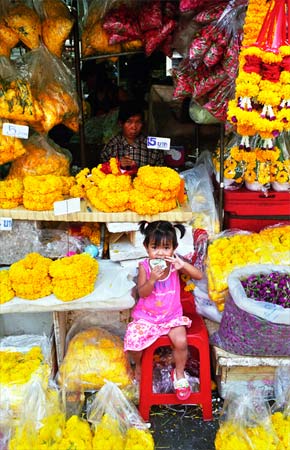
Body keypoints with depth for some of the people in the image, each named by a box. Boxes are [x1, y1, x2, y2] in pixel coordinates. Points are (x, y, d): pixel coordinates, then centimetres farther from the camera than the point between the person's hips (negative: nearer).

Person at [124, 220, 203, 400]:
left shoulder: (175, 264, -8)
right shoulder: (144, 267, -11)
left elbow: (199, 276, -14)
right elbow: (142, 293, -17)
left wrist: (183, 265, -30)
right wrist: (152, 279, -35)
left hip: (172, 315, 0)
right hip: (146, 316, 0)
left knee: (181, 341, -23)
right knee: (132, 344, -17)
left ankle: (179, 373, 9)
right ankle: (139, 365, 22)